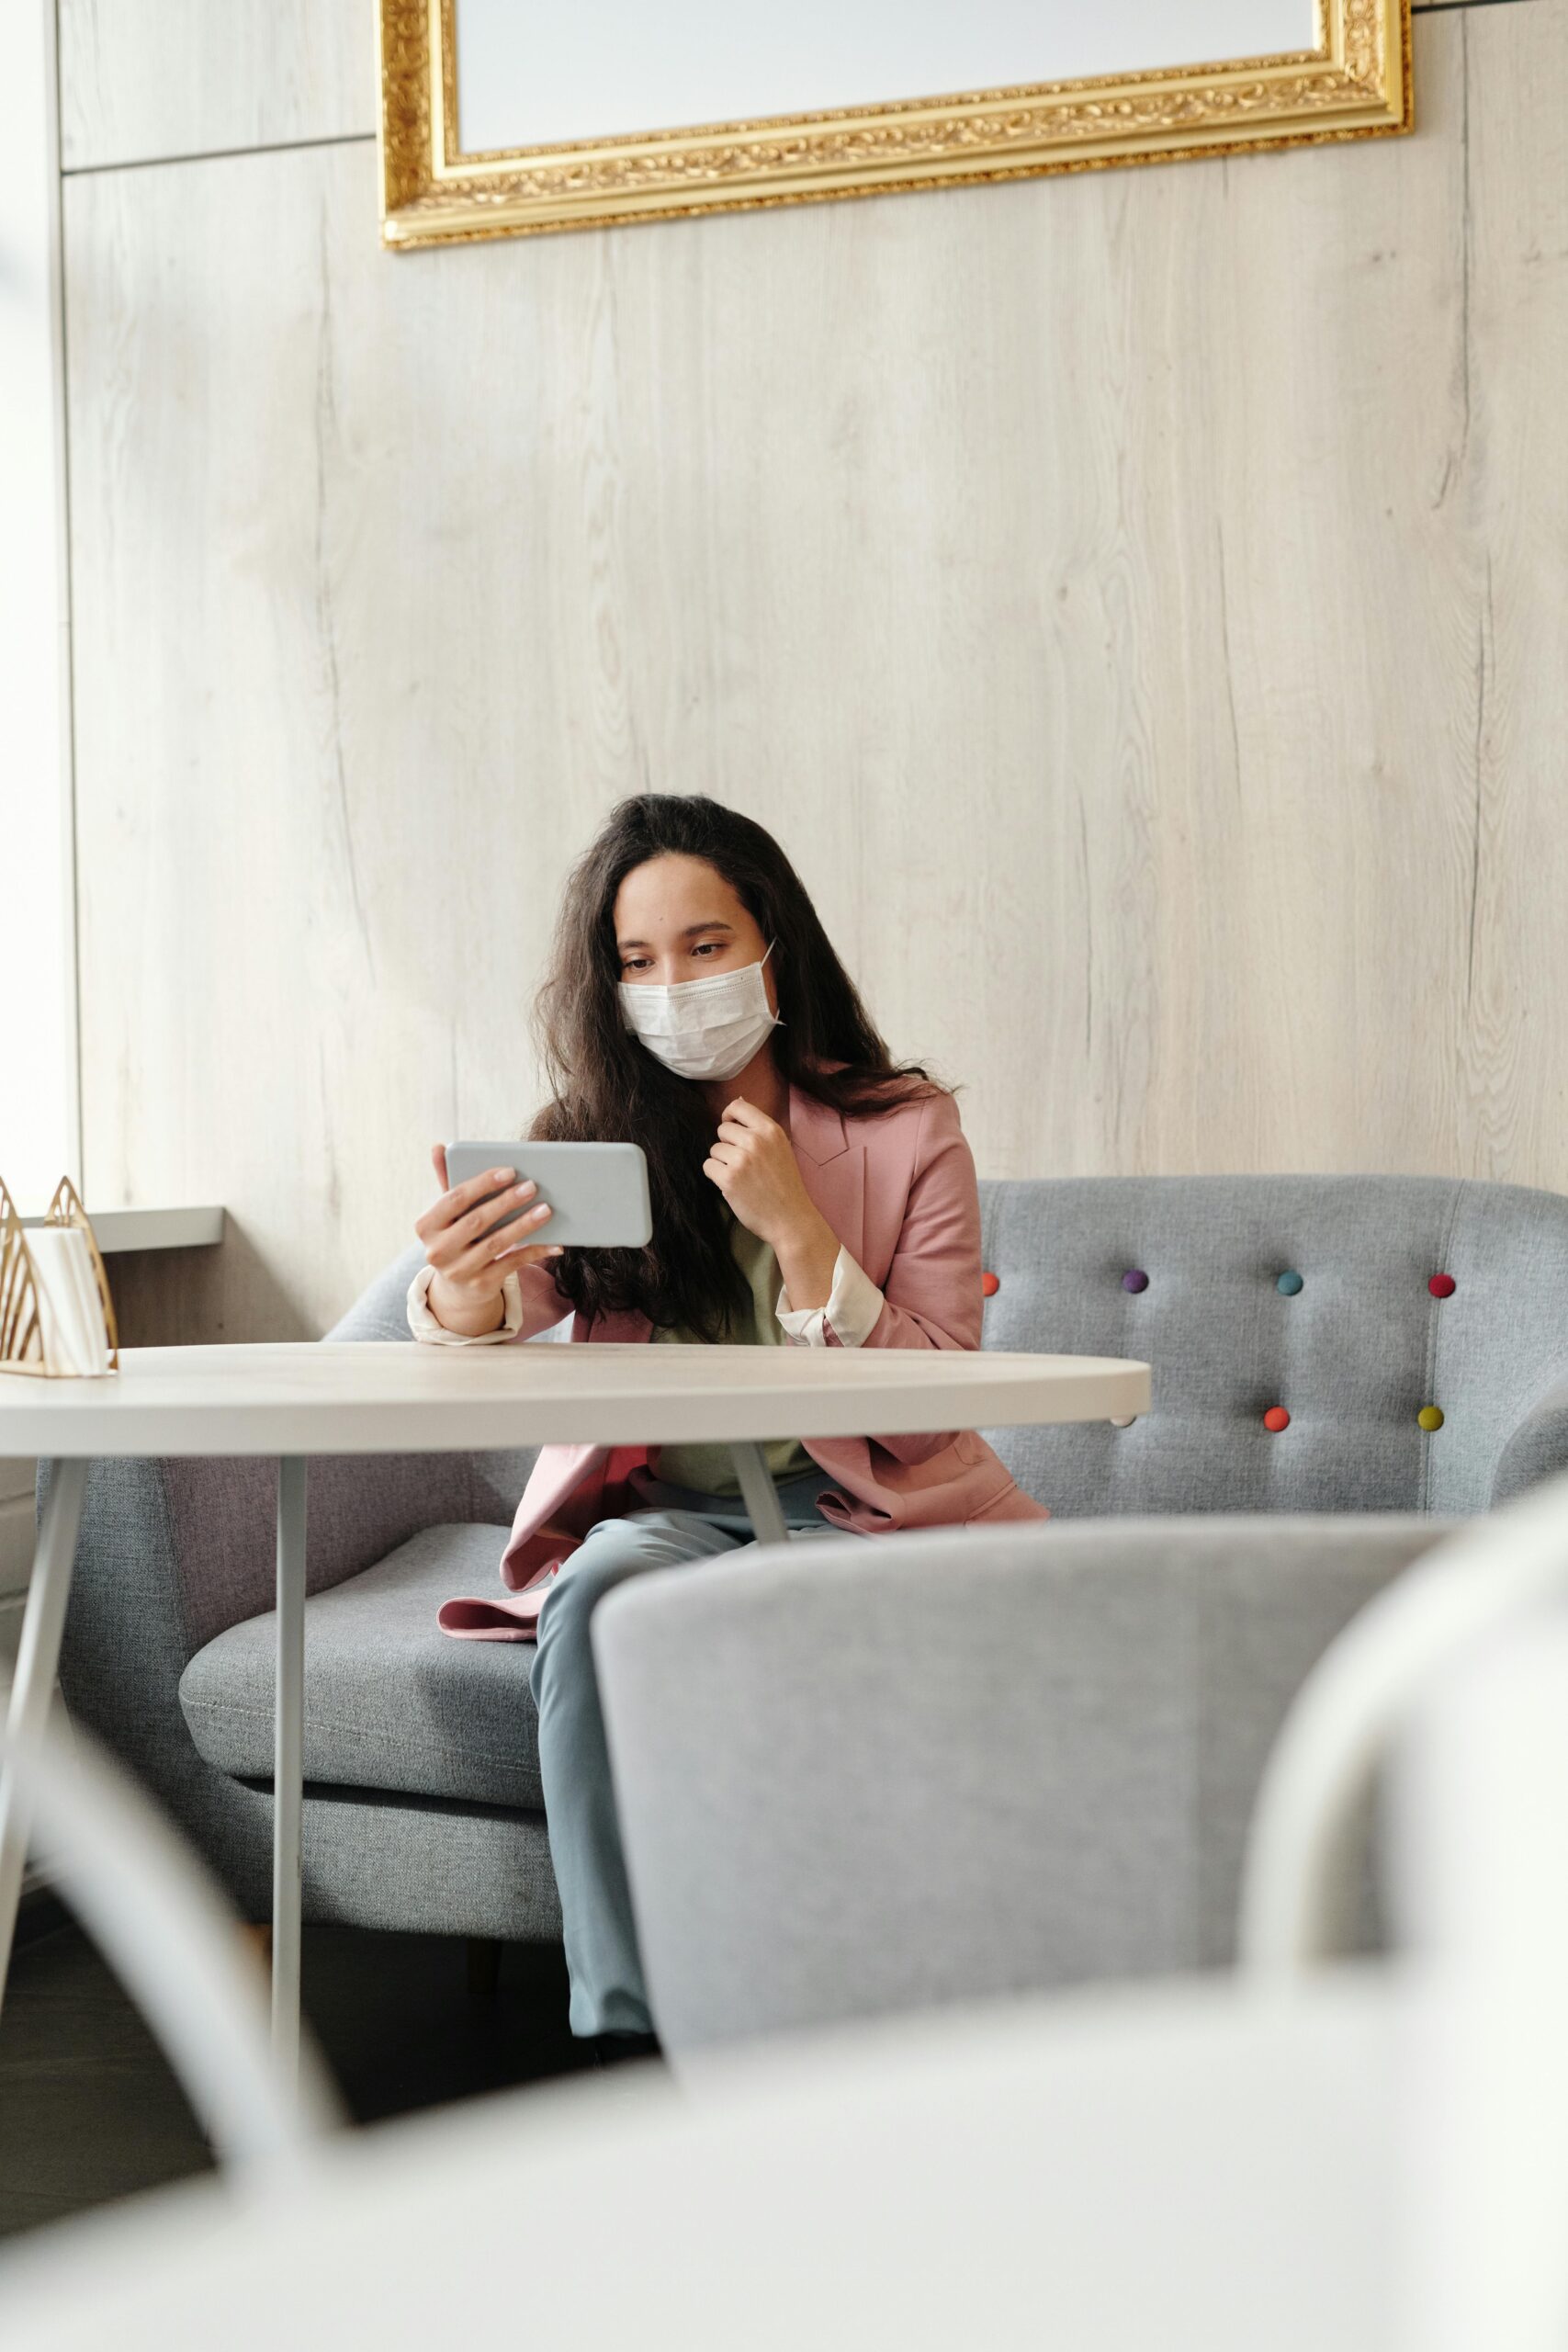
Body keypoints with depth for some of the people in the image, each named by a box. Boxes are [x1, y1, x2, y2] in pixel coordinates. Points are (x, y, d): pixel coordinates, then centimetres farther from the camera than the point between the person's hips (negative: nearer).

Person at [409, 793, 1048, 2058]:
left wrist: (795, 1227, -23)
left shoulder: (906, 1130, -6)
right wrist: (464, 1293, -42)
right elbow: (497, 1321, -17)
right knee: (603, 1596, -30)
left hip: (862, 1504, -1)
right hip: (663, 1502, 2)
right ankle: (630, 2028, -28)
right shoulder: (591, 1134, 0)